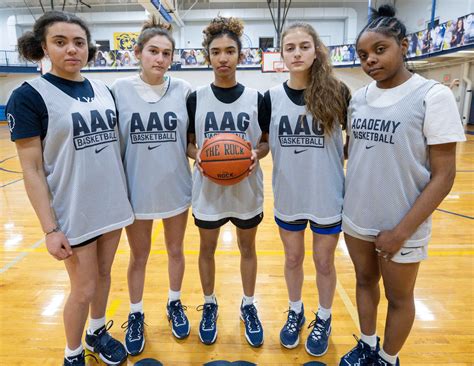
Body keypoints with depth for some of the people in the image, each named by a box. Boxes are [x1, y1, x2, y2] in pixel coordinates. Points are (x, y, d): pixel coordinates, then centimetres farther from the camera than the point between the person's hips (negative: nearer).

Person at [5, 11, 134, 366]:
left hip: (112, 205, 5)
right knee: (83, 290, 8)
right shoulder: (29, 96, -10)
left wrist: (125, 195, 12)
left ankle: (97, 332, 44)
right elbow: (32, 170, -12)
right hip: (74, 212, -5)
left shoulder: (103, 89, 5)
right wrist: (50, 229, -15)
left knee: (103, 273, 19)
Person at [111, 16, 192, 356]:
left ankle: (175, 304, 42)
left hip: (176, 188, 1)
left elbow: (192, 141, 4)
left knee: (176, 250, 18)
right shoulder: (120, 89, -7)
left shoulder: (183, 90, -4)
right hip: (137, 189, -1)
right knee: (139, 256, 16)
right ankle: (136, 315, 38)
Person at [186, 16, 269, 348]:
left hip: (247, 189, 0)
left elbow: (267, 141, 4)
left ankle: (248, 306, 37)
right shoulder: (196, 98, -2)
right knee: (207, 248, 14)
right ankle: (210, 305, 38)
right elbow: (188, 143, 3)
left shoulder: (257, 98, -2)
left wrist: (257, 153, -18)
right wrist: (198, 155, -18)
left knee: (247, 247, 14)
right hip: (208, 189, 0)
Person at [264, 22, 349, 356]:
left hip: (328, 196, -2)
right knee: (293, 258, 19)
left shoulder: (336, 92, -9)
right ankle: (295, 313, 44)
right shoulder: (272, 97, -3)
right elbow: (266, 143, 7)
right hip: (288, 196, 2)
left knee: (323, 261, 15)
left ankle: (324, 320, 40)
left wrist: (341, 161, -7)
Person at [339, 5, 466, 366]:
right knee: (365, 281, 22)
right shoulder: (359, 98, 2)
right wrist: (348, 203, 7)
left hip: (400, 226, -5)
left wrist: (402, 231, -17)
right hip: (356, 219, 5)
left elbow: (444, 175, -14)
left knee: (398, 297, 15)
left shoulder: (433, 96, -13)